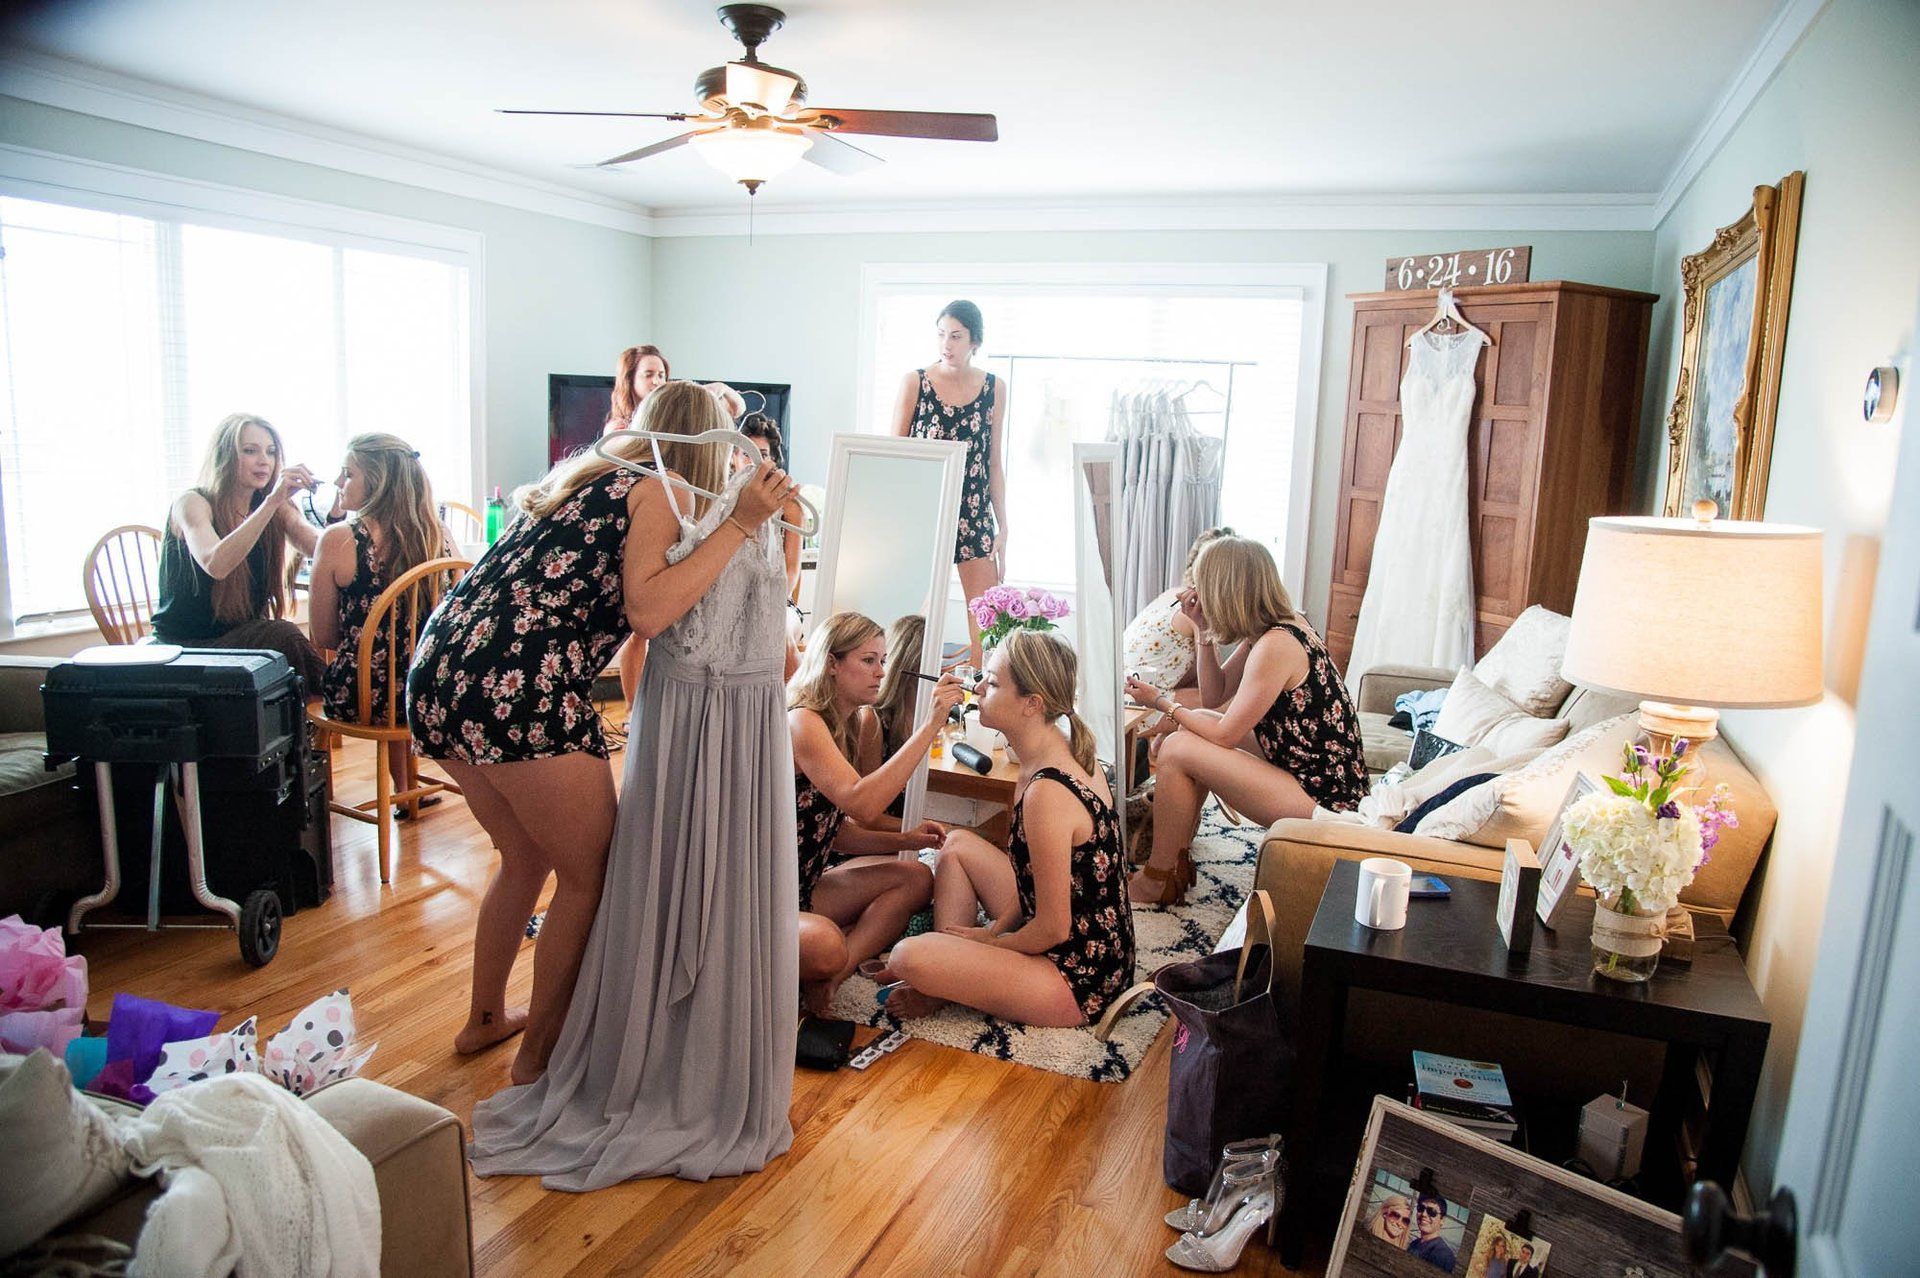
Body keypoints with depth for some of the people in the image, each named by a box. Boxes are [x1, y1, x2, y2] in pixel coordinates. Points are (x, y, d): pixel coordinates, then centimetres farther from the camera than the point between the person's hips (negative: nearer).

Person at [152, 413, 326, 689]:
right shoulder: (192, 503, -10)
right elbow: (216, 565, -31)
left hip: (243, 637, 4)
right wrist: (272, 501, -35)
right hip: (184, 646, -4)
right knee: (282, 636, -31)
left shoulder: (275, 510, 6)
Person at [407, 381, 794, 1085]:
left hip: (438, 676, 9)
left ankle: (485, 1017, 42)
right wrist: (736, 526, -13)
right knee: (590, 875, 9)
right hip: (521, 693, -9)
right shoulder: (656, 494, -1)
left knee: (525, 857, 27)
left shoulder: (582, 475, 22)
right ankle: (539, 1053, 21)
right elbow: (646, 611, -17)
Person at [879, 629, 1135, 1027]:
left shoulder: (1047, 792, -29)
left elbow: (1053, 930, -22)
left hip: (1080, 981, -10)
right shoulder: (1068, 756, 1)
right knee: (957, 845, 19)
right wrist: (994, 930, 5)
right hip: (1091, 945, 10)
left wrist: (989, 941, -5)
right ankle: (952, 967, 12)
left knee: (909, 957, -23)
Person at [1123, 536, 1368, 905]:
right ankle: (1178, 855, 20)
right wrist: (1203, 630, 3)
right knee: (1194, 730, 16)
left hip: (1319, 800, -10)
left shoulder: (1275, 646, -23)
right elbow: (1216, 694, 13)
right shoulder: (1282, 625, 6)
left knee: (1177, 749, -12)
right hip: (1322, 778, 10)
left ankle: (1158, 880, 3)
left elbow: (1224, 734, -17)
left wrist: (1162, 701, -4)